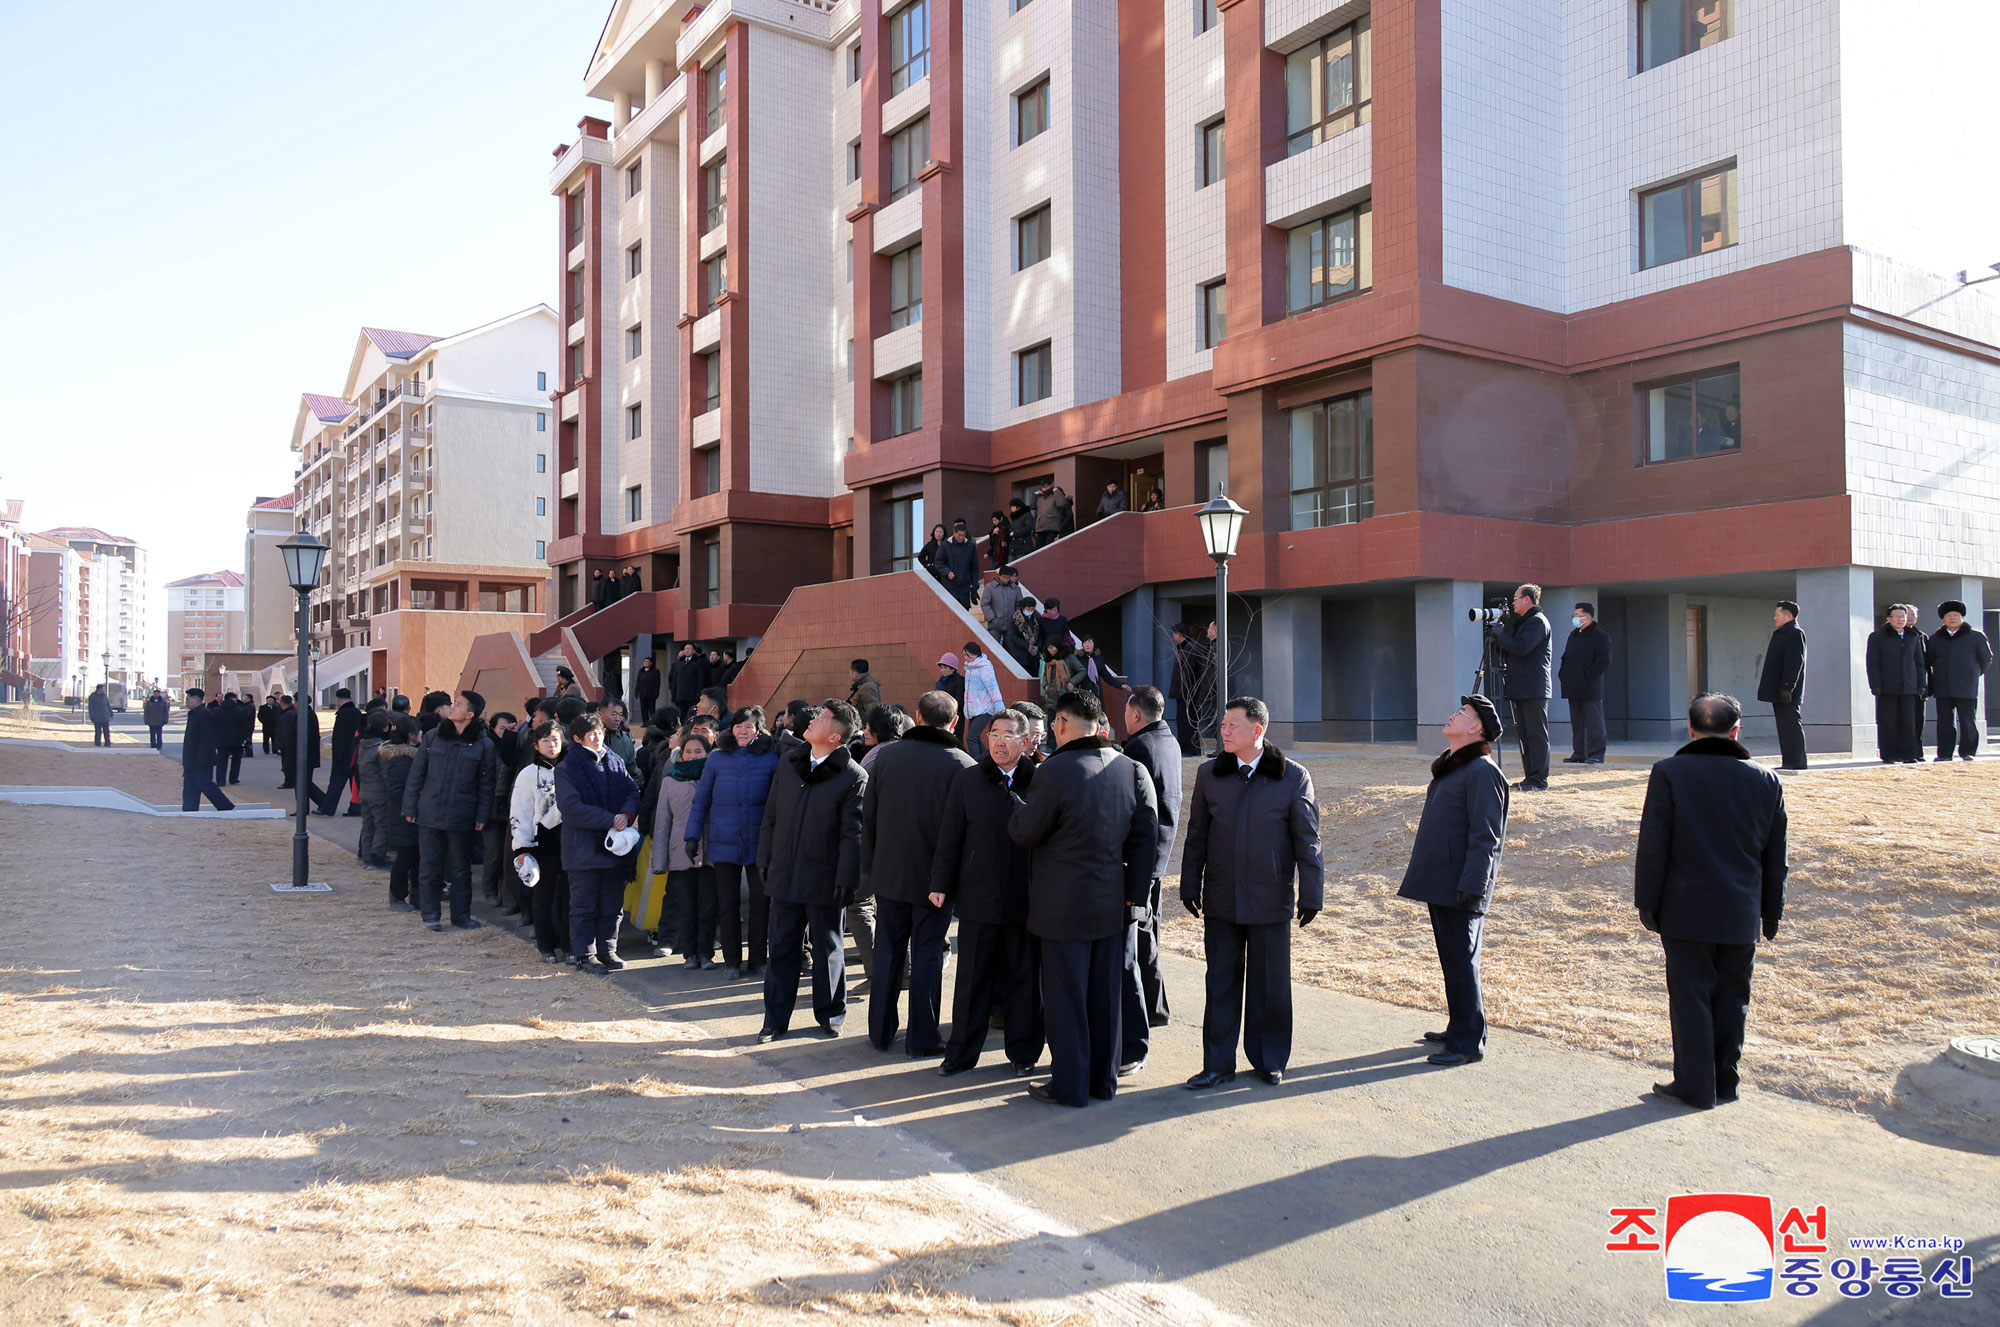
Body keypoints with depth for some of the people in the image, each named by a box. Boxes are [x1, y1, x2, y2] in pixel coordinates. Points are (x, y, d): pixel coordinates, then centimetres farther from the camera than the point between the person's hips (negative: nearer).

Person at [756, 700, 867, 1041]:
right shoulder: (788, 763, 6)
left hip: (823, 879, -4)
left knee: (828, 949, 10)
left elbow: (852, 834, -12)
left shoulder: (853, 777, -10)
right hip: (784, 875, 4)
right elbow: (771, 815, 11)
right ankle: (776, 1017, 21)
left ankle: (830, 1015, 25)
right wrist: (764, 860, 9)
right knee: (782, 947, 11)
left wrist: (847, 879, -14)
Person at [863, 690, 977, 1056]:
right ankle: (921, 1038, 11)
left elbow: (868, 817, 3)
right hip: (935, 878, -3)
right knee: (927, 955, 6)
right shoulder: (962, 765, -12)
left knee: (887, 951, 13)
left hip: (889, 873, 3)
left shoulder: (887, 755, -2)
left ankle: (881, 1032, 23)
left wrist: (868, 868, 11)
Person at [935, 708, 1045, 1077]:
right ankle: (962, 1053, 21)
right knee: (972, 978, 9)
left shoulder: (1039, 782, -1)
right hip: (978, 897, 1)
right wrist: (940, 884, 1)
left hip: (1026, 899, 0)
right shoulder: (967, 781, 3)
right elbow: (949, 838, 4)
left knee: (1024, 977, 10)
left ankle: (1023, 1052, 24)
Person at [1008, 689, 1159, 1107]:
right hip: (1114, 903, 6)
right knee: (1105, 995, 15)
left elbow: (1024, 833, -10)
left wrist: (1020, 806, 10)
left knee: (1065, 996, 6)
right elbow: (1147, 838, 2)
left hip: (1065, 905, -6)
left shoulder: (1055, 771, -18)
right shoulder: (1133, 770, 0)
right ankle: (1103, 1080, 26)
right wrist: (1135, 893, 7)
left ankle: (1069, 1085, 15)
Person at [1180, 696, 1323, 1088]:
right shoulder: (1209, 774, 2)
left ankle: (1269, 1060, 25)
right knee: (1221, 982, 8)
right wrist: (1190, 886, 7)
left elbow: (1307, 840, -3)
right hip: (1221, 899, 2)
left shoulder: (1293, 777, -5)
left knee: (1270, 983, 9)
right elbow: (1197, 836, 8)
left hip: (1271, 898, -2)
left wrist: (1311, 894, -4)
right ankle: (1218, 1063, 19)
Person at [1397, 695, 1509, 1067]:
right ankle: (1459, 1029, 28)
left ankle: (1469, 1043, 5)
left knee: (1462, 962, -3)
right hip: (1439, 885, 9)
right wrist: (1425, 875, 20)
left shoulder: (1482, 771, -14)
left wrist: (1471, 887, -22)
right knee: (1451, 961, 17)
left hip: (1460, 890, -9)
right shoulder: (1450, 767, 16)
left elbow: (1485, 837, -18)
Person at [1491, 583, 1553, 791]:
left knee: (1537, 734, -8)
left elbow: (1521, 648, -21)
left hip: (1534, 690, -10)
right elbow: (1510, 651, 22)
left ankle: (1539, 780, -8)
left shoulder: (1538, 621, -9)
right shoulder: (1523, 622, 20)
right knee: (1524, 734, 10)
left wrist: (1500, 636, -9)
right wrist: (1499, 639, 5)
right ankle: (1530, 778, 14)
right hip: (1521, 689, 10)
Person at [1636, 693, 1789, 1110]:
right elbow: (1776, 858, 10)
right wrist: (1772, 912, 18)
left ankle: (1695, 1086, 8)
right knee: (1732, 997, 13)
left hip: (1686, 911, -3)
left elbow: (1653, 848, -10)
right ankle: (1725, 1081, 21)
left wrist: (1647, 903, -1)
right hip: (1742, 915, 4)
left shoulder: (1669, 774, -10)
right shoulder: (1766, 781, 3)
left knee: (1691, 997, 3)